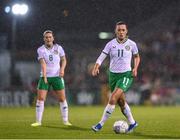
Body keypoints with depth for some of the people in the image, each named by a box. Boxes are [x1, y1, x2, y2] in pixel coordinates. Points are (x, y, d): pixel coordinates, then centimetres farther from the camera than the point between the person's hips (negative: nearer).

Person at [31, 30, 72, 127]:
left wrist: (62, 69, -10)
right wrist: (44, 75, -31)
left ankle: (65, 121, 11)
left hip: (57, 76, 1)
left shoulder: (58, 48, 0)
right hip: (45, 77, -1)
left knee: (62, 99, 0)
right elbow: (42, 63, -19)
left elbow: (63, 60, 10)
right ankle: (38, 121, 2)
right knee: (40, 98, -7)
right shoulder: (40, 50, -6)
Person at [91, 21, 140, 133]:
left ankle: (101, 124, -14)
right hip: (113, 74, 3)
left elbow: (136, 57, 15)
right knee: (121, 102, 12)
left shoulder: (131, 44, -3)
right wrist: (96, 67, -25)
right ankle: (132, 123, 31)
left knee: (113, 99, -19)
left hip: (126, 75, -3)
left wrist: (135, 68, -2)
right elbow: (101, 58, -6)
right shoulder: (111, 44, -2)